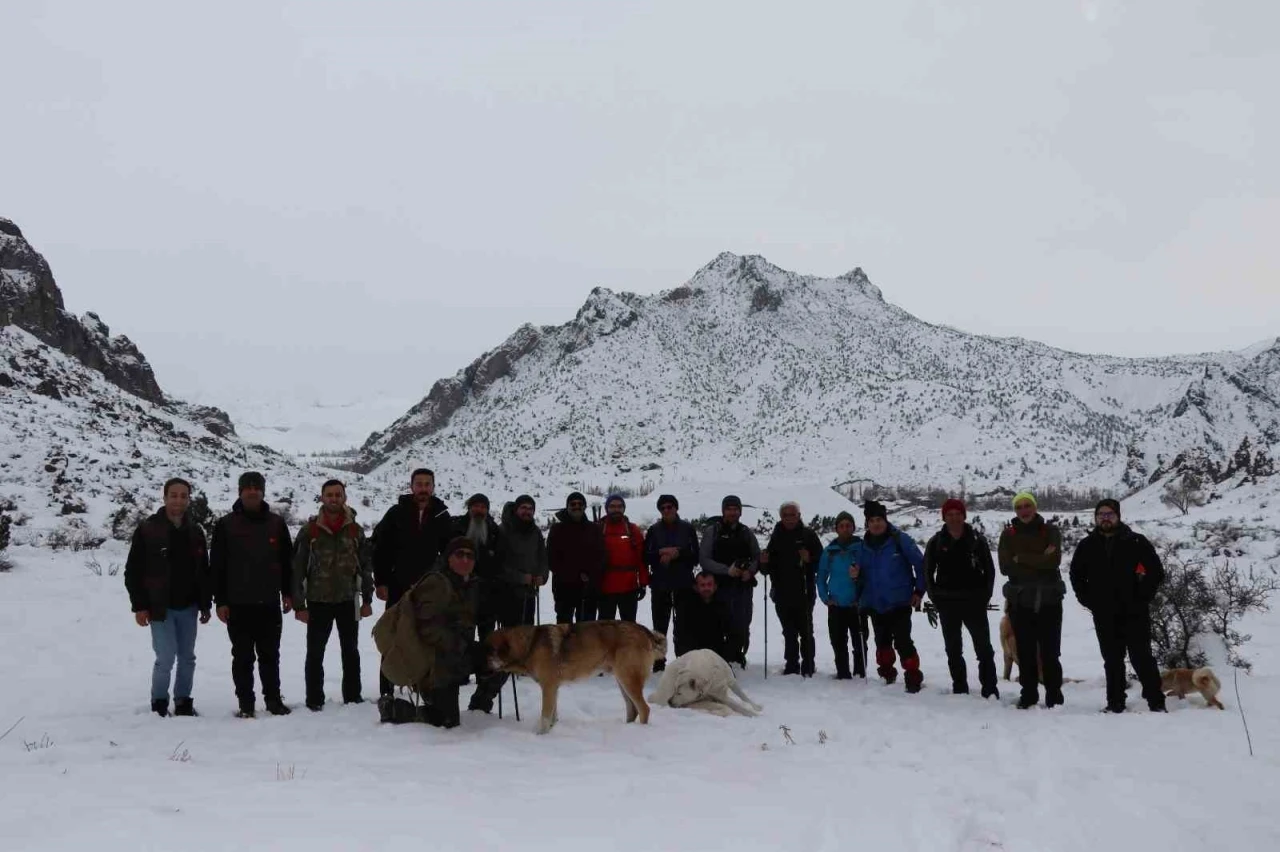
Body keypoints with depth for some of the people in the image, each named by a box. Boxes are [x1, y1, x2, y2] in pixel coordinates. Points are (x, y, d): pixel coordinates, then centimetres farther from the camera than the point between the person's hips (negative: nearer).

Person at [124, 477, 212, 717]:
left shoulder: (195, 532, 7)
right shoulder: (147, 530, -6)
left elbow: (204, 572, 13)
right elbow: (133, 571, -5)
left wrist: (206, 605, 10)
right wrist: (139, 606, -9)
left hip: (188, 608, 4)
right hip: (160, 608, -4)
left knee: (187, 658, 10)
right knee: (166, 659, -7)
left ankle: (183, 702, 23)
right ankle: (159, 703, 12)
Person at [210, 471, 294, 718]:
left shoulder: (277, 523, 6)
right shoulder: (225, 525, 0)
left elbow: (286, 561, 12)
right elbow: (216, 565, -1)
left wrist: (287, 593, 7)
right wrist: (220, 601, -5)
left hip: (269, 603, 2)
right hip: (238, 605, -2)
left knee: (270, 655, 10)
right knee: (243, 657, 5)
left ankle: (273, 699, 19)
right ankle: (246, 703, 13)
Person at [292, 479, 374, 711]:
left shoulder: (355, 530, 2)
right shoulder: (310, 530, -5)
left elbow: (365, 566, 6)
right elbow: (298, 568, -5)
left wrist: (367, 599, 3)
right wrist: (299, 604, -7)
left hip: (348, 601, 2)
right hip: (318, 602, -2)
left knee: (351, 652, 11)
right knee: (315, 653, 4)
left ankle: (353, 696, 22)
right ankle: (314, 699, 13)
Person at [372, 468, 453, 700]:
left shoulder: (442, 517, 3)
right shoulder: (396, 513, -3)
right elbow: (379, 548, -3)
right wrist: (381, 582, -8)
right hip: (398, 587, -2)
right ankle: (386, 689, 11)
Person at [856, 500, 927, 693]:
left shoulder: (900, 539, -8)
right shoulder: (864, 546, 6)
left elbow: (920, 564, -4)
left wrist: (919, 591, -7)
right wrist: (857, 575, -8)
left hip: (900, 602, -5)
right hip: (875, 604, 5)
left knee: (902, 642, -12)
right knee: (882, 642, 15)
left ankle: (913, 677, -4)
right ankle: (887, 674, 30)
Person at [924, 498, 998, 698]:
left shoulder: (977, 540, 0)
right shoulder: (936, 542, 2)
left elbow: (989, 570, 5)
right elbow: (928, 571, 9)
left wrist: (985, 595, -1)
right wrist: (935, 597, 3)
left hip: (974, 602, -2)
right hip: (947, 604, 2)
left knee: (984, 647, -3)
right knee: (953, 649, 8)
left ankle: (990, 689, 0)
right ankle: (960, 688, 16)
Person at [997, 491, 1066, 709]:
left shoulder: (1050, 531, 2)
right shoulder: (1008, 534, 4)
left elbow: (1054, 560, -14)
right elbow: (1005, 567, -7)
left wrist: (1021, 558, -13)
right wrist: (1039, 562, -13)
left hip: (1049, 599, -1)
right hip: (1020, 601, 1)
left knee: (1050, 651, 3)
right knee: (1025, 652, 5)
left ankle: (1054, 695, 11)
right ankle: (1028, 694, 14)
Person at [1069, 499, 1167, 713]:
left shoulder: (1136, 542, -3)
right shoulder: (1087, 546, 6)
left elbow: (1156, 571, -1)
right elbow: (1076, 575, 17)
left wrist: (1142, 597, -6)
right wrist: (1088, 600, 7)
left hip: (1134, 613, -3)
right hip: (1104, 615, 3)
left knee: (1141, 657, -3)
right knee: (1112, 660, 9)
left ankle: (1156, 702, 4)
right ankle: (1115, 703, 15)